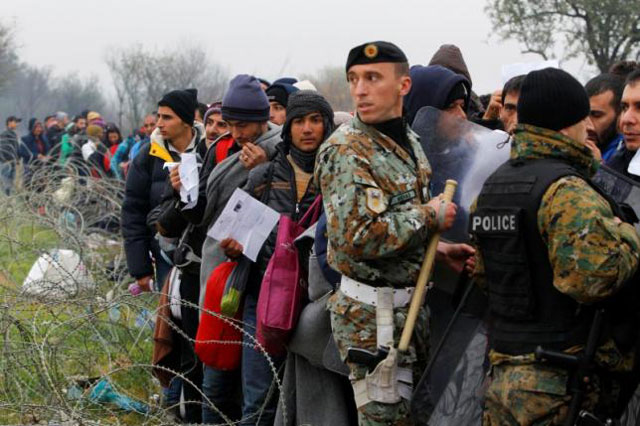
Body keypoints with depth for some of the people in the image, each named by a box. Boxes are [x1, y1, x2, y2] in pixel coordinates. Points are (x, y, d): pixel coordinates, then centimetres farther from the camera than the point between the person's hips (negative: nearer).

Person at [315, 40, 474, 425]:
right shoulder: (346, 151, -18)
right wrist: (430, 217, -18)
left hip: (412, 303, 9)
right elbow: (357, 237, -28)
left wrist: (437, 249, 5)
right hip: (372, 314, -9)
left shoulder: (409, 141, 10)